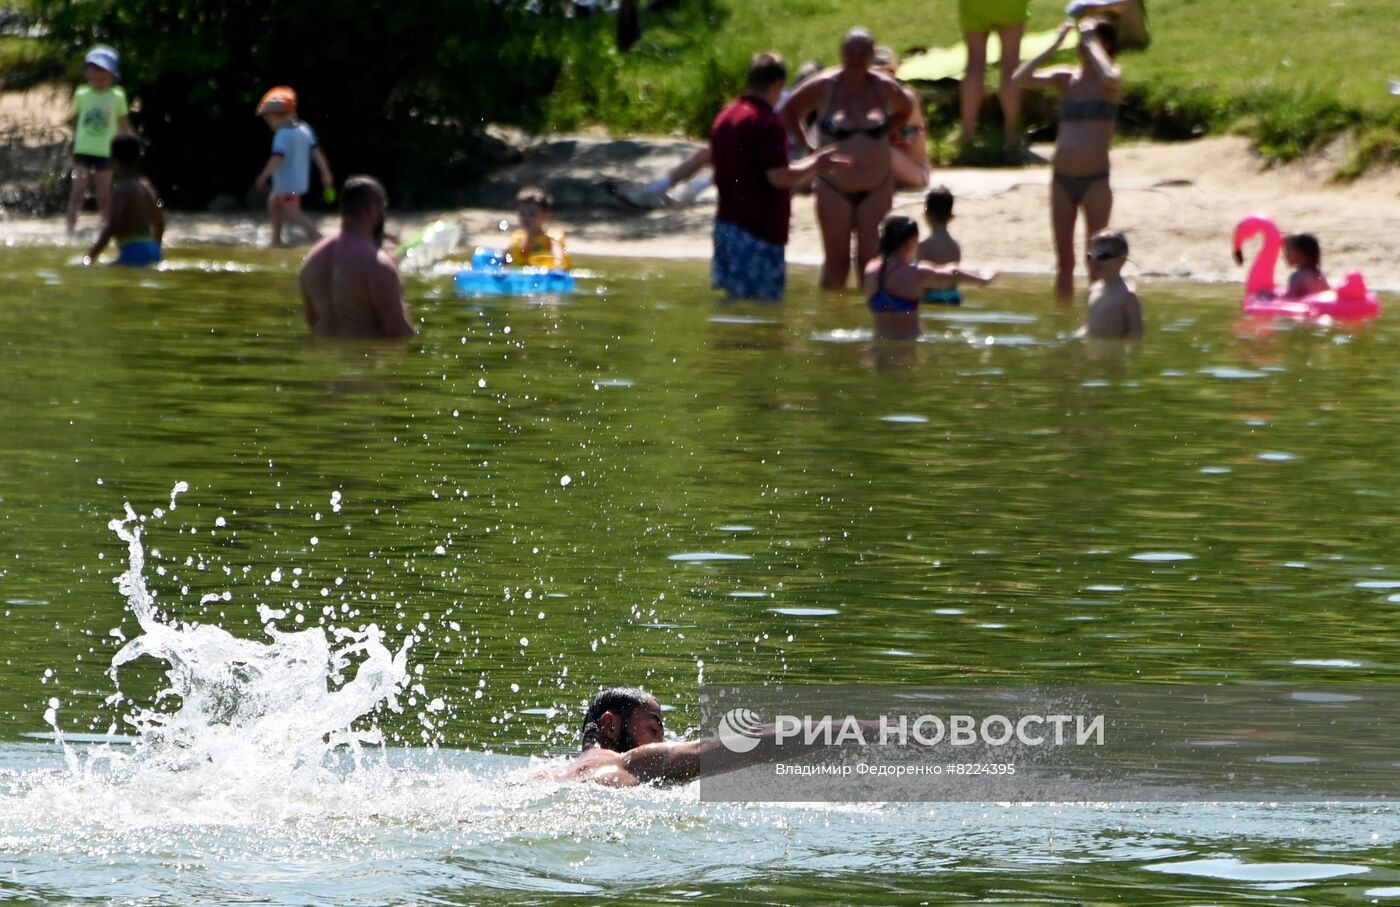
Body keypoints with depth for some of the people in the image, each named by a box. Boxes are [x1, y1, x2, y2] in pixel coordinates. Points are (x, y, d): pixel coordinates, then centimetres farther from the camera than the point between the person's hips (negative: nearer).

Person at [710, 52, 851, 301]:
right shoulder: (767, 122, -15)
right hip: (759, 230, -9)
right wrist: (815, 166, -6)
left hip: (727, 223, 9)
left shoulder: (724, 118, 13)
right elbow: (778, 176, -21)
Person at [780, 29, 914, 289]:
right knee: (836, 260, 2)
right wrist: (807, 147, -2)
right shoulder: (824, 86, -7)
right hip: (835, 187, -1)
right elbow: (789, 111, 6)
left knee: (871, 258, 2)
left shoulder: (884, 87, -1)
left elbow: (905, 111, 20)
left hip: (876, 188, 1)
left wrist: (884, 132, 5)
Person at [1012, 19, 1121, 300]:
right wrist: (1055, 45, -3)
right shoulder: (1066, 78, 9)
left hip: (1094, 181, -4)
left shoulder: (1109, 80, -1)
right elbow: (1021, 79, -4)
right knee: (1064, 260, 9)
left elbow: (1109, 79, -27)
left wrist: (1090, 41, -14)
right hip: (1061, 179, 4)